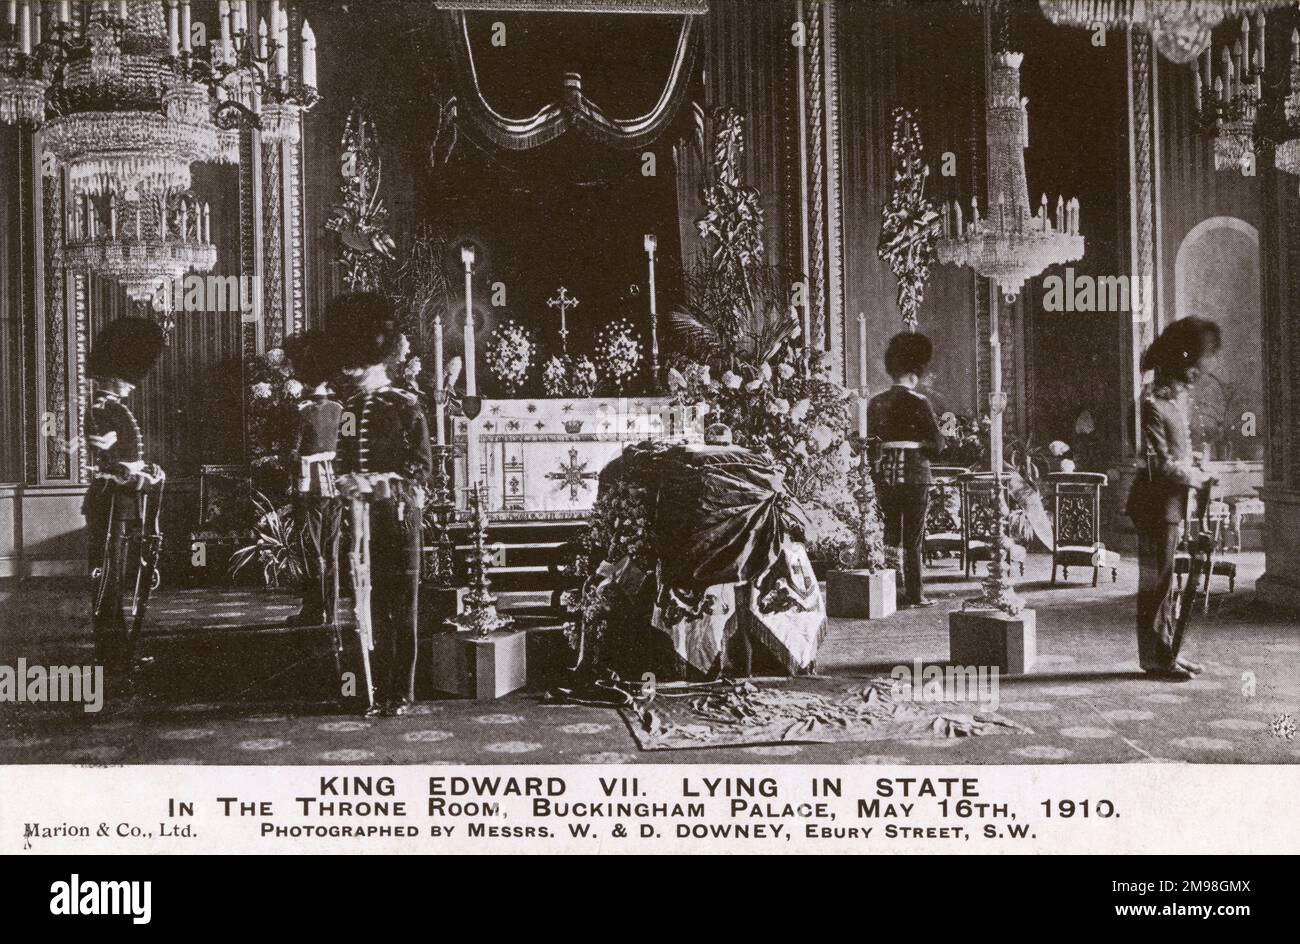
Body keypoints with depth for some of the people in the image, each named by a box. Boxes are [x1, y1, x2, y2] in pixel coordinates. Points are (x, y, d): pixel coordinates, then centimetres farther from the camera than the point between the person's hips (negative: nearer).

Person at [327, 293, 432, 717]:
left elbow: (422, 467, -5)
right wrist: (348, 484, -1)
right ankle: (378, 689, 12)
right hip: (362, 516, 5)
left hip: (398, 512, -5)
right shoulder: (350, 408, 12)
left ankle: (402, 693, 5)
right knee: (371, 602, 5)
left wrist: (376, 482, -14)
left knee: (402, 605, 0)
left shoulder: (405, 406, -3)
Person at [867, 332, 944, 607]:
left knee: (889, 536, 13)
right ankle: (914, 594, 4)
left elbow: (870, 442, 10)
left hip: (885, 478, 5)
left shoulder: (875, 403, 6)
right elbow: (937, 443, -9)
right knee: (913, 540, 2)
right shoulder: (918, 402, -10)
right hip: (915, 478, -5)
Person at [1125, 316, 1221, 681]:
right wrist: (1198, 477, -11)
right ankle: (1155, 656, 5)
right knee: (1155, 579, -2)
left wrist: (1196, 468, 9)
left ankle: (1166, 650, 23)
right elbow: (1160, 463, -22)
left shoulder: (1178, 395, 11)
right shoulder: (1152, 402, -19)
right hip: (1156, 503, -10)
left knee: (1165, 580, 15)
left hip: (1171, 503, 10)